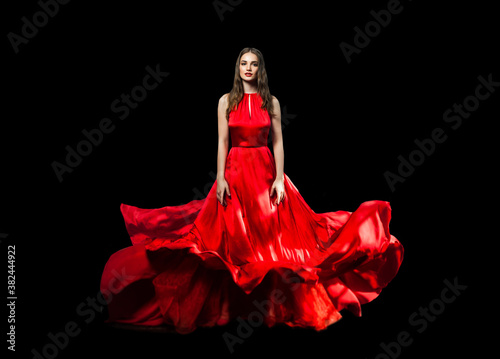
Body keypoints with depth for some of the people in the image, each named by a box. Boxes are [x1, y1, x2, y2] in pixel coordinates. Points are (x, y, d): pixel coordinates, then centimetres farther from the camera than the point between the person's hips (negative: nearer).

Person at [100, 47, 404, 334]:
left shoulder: (271, 102, 4)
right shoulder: (227, 101, 4)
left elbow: (278, 142, 0)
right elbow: (222, 142, 0)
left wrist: (279, 179, -8)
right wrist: (220, 177, -9)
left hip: (265, 169, 0)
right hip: (235, 169, 0)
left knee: (272, 233, 0)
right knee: (235, 237, 2)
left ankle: (274, 301, 11)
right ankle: (234, 302, 13)